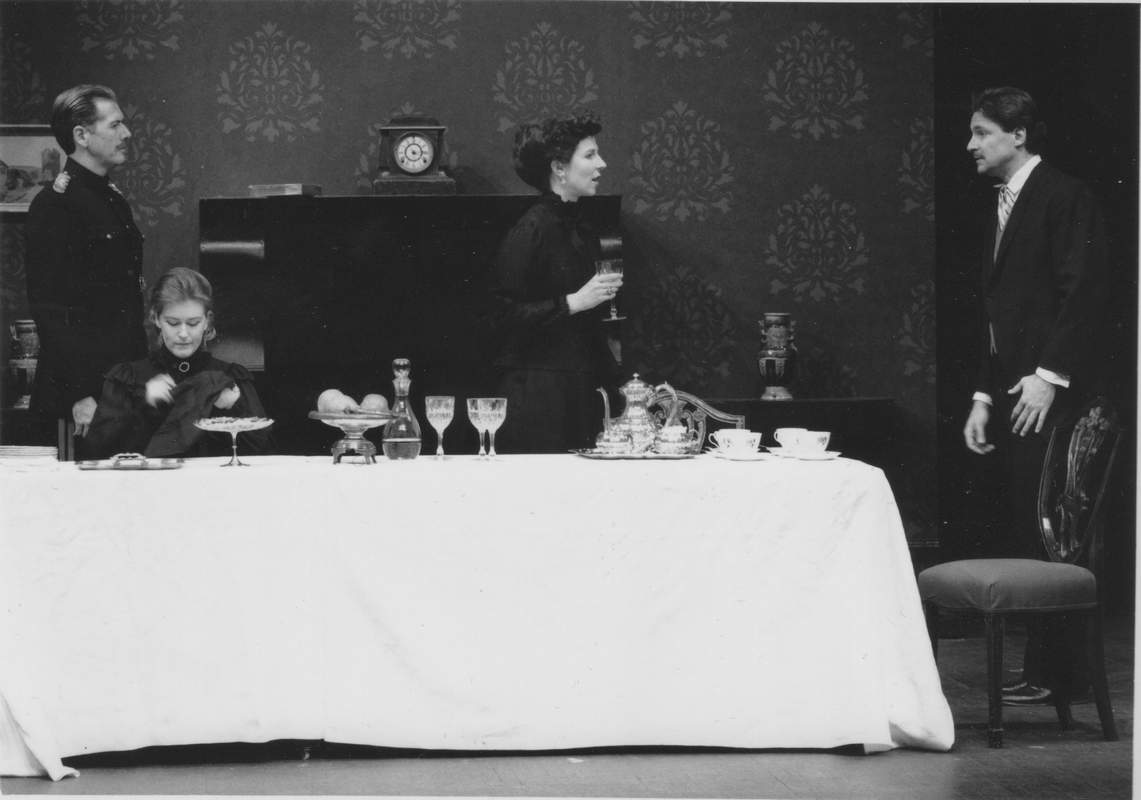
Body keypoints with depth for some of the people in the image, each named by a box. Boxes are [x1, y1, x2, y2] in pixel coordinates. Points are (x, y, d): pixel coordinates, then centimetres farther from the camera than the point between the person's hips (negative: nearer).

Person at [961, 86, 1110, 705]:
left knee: (1048, 533, -8)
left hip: (1048, 396, -9)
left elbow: (1086, 291, -14)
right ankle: (1046, 669, 10)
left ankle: (1052, 673, -4)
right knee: (1025, 533, 7)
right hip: (1010, 394, 9)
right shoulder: (1000, 207, 20)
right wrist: (983, 396, 15)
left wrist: (1050, 375, -18)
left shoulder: (1063, 196, -7)